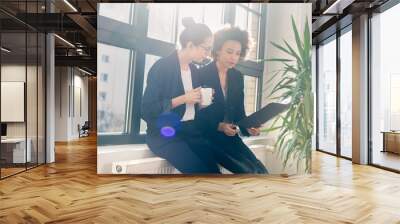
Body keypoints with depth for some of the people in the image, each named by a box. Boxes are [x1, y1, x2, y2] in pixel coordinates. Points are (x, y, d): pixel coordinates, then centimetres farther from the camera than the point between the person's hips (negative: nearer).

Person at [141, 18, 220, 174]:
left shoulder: (194, 70, 13)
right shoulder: (162, 67, -8)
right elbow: (147, 110, -13)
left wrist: (201, 101, 0)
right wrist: (183, 99, -15)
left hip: (190, 131, 6)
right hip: (165, 134, -6)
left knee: (214, 167, -16)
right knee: (199, 170, -24)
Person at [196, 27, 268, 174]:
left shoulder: (237, 77, 9)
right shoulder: (202, 74, -8)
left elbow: (239, 111, 9)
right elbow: (198, 115, -10)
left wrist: (248, 127, -10)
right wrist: (220, 126, -23)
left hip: (230, 136, 6)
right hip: (208, 136, -5)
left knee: (261, 171, -13)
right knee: (249, 172, -20)